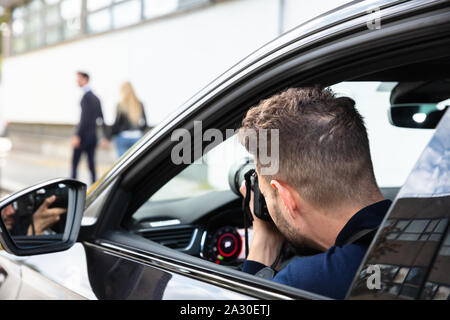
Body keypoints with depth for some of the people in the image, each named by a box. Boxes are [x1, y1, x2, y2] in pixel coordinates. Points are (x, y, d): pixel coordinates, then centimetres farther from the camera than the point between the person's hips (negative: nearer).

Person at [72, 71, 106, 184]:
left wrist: (77, 135, -22)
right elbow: (101, 119, 17)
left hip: (84, 135, -8)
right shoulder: (95, 98, 15)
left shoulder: (86, 96, -12)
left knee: (75, 163, 1)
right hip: (93, 135, 8)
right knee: (91, 164, 8)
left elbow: (84, 118, -20)